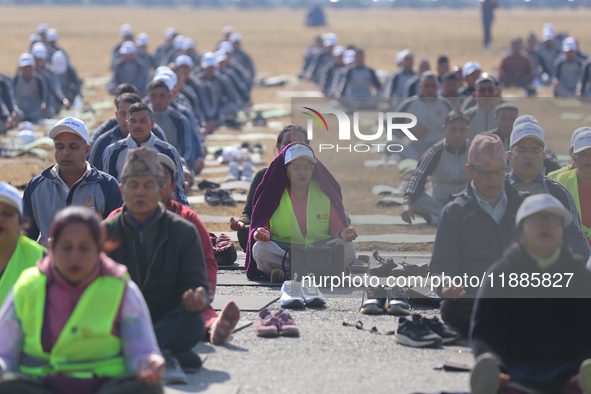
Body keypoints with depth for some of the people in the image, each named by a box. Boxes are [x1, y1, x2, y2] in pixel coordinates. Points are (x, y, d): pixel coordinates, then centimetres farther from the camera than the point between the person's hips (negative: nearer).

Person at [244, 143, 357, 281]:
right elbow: (264, 227, 5)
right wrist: (264, 233, -21)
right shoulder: (274, 193, 5)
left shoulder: (325, 193, 8)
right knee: (260, 249, -32)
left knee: (348, 247, -28)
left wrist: (343, 234, -16)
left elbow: (337, 228, 9)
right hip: (282, 248, -1)